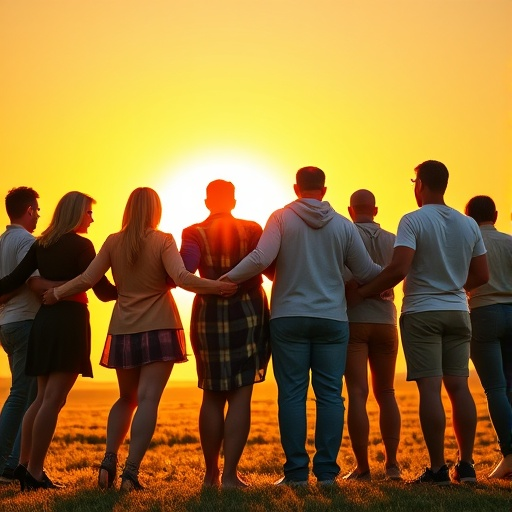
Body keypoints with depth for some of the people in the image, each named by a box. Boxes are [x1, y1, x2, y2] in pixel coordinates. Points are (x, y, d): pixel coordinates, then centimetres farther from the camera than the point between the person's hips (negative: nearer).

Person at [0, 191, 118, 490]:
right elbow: (102, 290, -9)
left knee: (43, 397, 15)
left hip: (44, 319, 7)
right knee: (53, 400, -7)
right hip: (70, 319, -7)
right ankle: (34, 472, -8)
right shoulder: (80, 245, -6)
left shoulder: (41, 244, 11)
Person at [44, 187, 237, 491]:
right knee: (147, 399, -5)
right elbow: (182, 278, -17)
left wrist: (56, 294, 17)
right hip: (159, 330, -4)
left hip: (123, 331, 4)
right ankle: (131, 472, -13)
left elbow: (87, 280, 3)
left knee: (127, 398, 19)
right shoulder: (163, 241, -4)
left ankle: (109, 461, 7)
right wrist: (218, 286, -17)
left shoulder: (114, 242, 4)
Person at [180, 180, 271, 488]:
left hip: (209, 314, 1)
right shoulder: (252, 230, 1)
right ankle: (230, 474, -8)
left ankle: (211, 473, 15)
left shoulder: (194, 234, -1)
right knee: (240, 396, -2)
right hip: (248, 313, -1)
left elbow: (184, 272, -17)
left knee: (212, 396, 12)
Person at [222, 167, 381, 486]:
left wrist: (226, 279, -5)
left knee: (292, 394, 1)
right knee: (330, 395, 4)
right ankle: (326, 470, 3)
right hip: (332, 319, 1)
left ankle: (296, 471, 0)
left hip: (289, 318, -1)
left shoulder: (282, 218, -1)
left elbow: (261, 259, -14)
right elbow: (366, 272, 8)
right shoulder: (343, 225, 5)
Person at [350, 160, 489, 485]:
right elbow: (482, 276, 10)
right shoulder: (469, 225, 7)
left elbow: (399, 269, -20)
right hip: (458, 312, 5)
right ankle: (466, 465, 9)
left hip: (422, 313, -5)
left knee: (430, 388, -6)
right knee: (459, 386, 7)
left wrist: (363, 292, -9)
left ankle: (438, 469, -6)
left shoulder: (413, 221, -10)